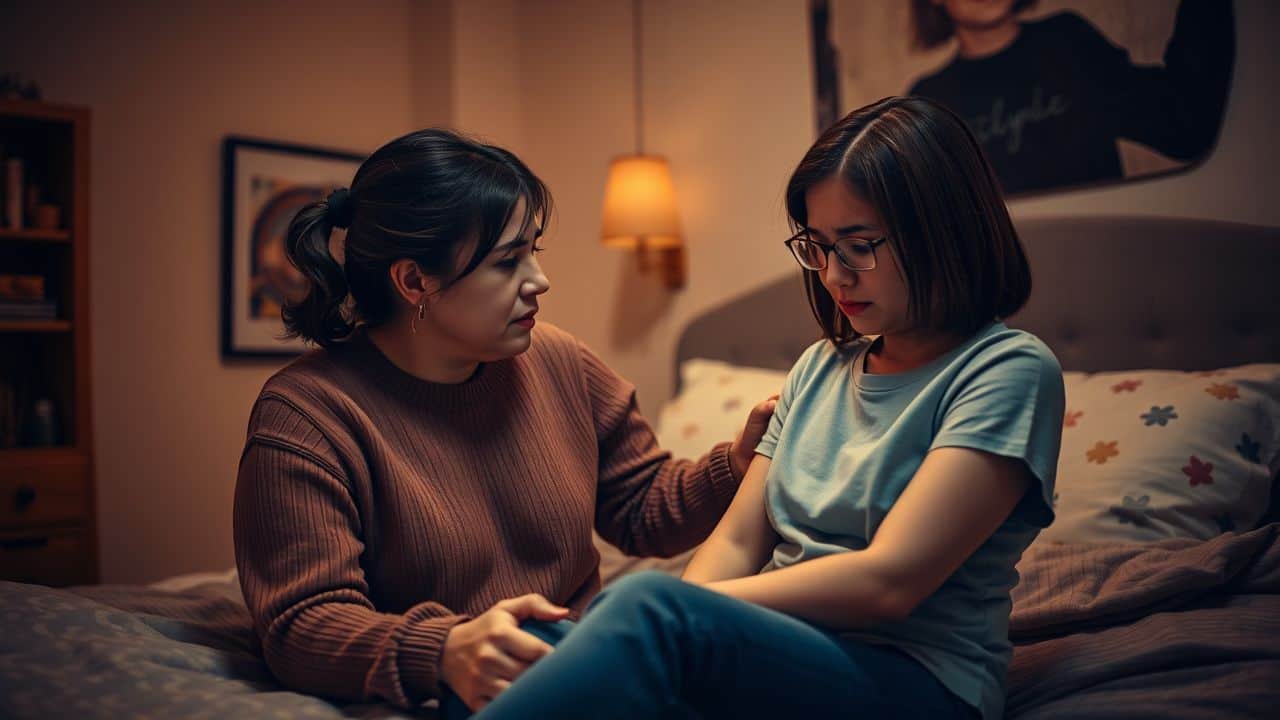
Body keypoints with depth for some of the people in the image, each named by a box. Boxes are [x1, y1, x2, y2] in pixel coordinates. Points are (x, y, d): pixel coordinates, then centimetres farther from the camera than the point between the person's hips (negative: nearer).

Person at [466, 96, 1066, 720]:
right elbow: (736, 542, 9)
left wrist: (683, 608, -18)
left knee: (649, 605, -35)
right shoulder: (821, 366, 16)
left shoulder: (1008, 370, -6)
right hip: (788, 654, 6)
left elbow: (887, 580, -16)